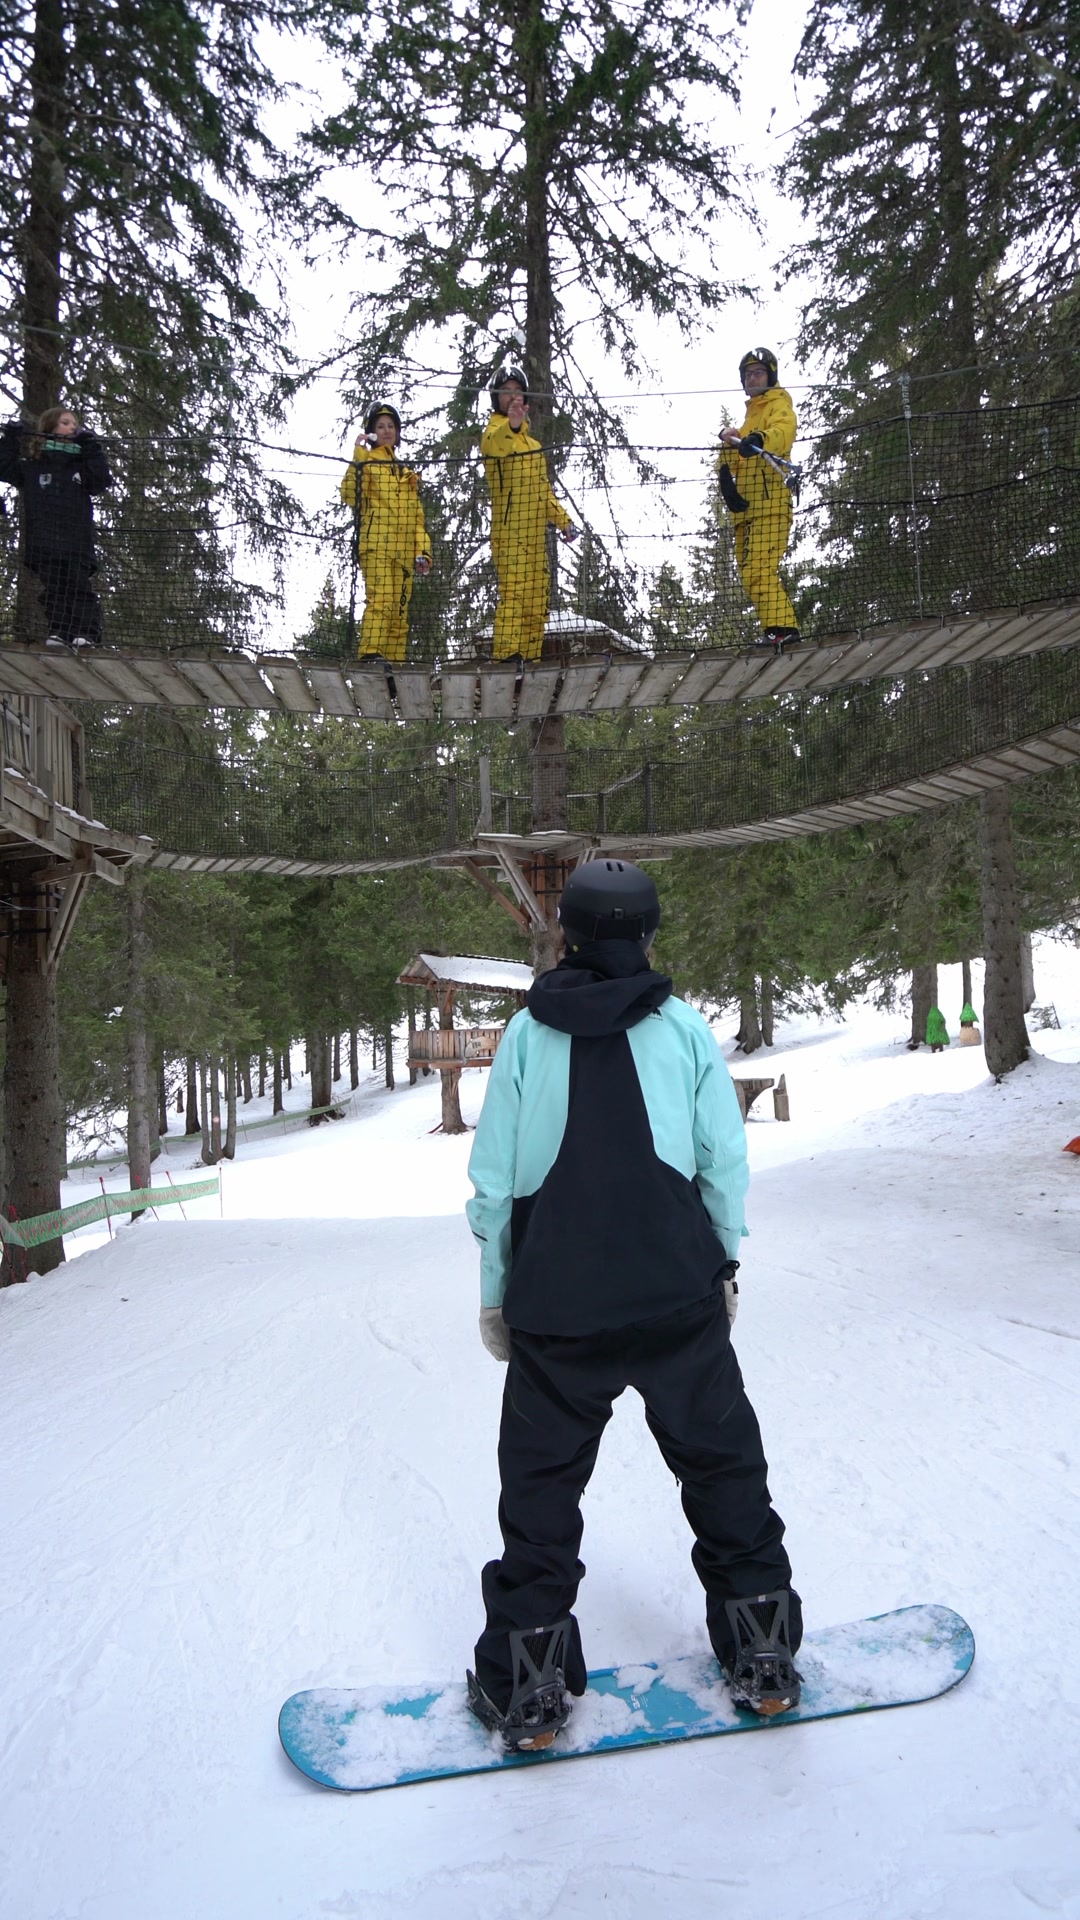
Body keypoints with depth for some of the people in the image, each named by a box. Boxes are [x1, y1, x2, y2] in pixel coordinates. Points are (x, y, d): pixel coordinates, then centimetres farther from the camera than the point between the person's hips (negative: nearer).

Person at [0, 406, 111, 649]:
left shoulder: (82, 464, 14)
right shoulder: (31, 465, 13)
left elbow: (101, 480, -1)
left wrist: (91, 447, -4)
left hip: (77, 542, 0)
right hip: (43, 544, 0)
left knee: (79, 588, -5)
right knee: (53, 589, -2)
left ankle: (87, 633, -8)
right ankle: (59, 632, -3)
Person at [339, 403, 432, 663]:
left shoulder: (407, 473, 26)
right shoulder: (366, 462, 8)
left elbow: (417, 516, 25)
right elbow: (349, 496, -10)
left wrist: (422, 549, 13)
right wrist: (358, 460, -16)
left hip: (403, 550, 6)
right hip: (376, 544, -6)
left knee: (400, 608, 1)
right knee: (380, 600, -22)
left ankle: (394, 660, 0)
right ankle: (371, 653, -27)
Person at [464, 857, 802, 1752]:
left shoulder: (528, 1032, -3)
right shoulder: (684, 1027, -3)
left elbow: (493, 1179, -1)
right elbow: (725, 1160, 0)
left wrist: (496, 1292, 10)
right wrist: (726, 1262, 15)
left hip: (554, 1302, 0)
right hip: (677, 1294, 0)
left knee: (542, 1478, 11)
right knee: (722, 1461, 15)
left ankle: (527, 1683, 17)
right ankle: (763, 1650, 25)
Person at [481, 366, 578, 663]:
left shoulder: (530, 440, 23)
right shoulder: (494, 431, -1)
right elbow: (495, 443, -29)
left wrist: (562, 519, 18)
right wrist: (511, 426, -50)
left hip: (536, 532, 8)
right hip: (509, 530, -8)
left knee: (537, 599, 7)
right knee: (513, 591, -19)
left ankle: (529, 657, 11)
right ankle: (506, 655, -24)